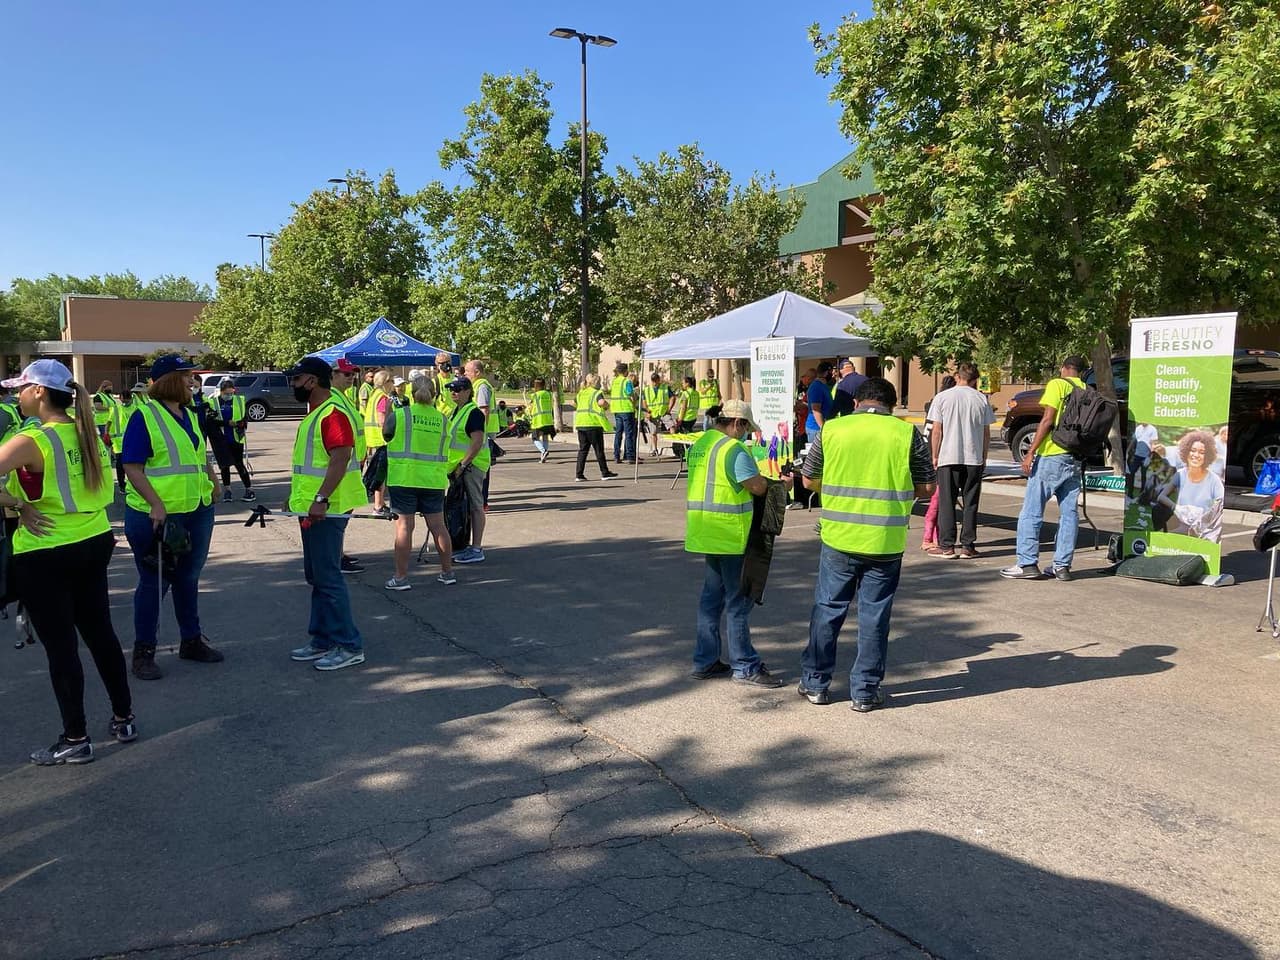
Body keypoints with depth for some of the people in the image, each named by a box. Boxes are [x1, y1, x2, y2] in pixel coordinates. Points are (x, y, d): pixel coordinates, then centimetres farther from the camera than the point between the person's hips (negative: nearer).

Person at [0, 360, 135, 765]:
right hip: (94, 545, 7)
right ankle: (124, 719, 27)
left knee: (60, 646, 4)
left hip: (44, 557, -7)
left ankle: (76, 739, 14)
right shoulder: (88, 435, 3)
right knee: (100, 633, 17)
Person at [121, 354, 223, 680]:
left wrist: (213, 482, 8)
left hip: (198, 512, 7)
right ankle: (143, 653, 15)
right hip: (155, 515, -7)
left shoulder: (190, 415, 11)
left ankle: (192, 641, 29)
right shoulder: (145, 415, -10)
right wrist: (156, 504, -23)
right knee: (154, 582, 2)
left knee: (188, 578, 16)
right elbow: (132, 468, -15)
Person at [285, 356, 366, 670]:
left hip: (326, 510, -11)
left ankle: (349, 647, 1)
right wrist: (299, 499, 25)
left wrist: (321, 500, -30)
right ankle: (322, 640, 25)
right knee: (317, 577, 16)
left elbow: (340, 459, -25)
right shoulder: (316, 412, 16)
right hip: (312, 509, 11)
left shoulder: (333, 414, -16)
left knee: (327, 577, -7)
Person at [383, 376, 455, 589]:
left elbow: (386, 434, 11)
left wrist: (387, 413, 24)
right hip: (434, 480, 3)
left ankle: (401, 577, 4)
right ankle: (448, 572, 20)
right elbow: (445, 452, 9)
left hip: (404, 478, -3)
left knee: (404, 526, 1)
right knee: (438, 526, 10)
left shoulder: (399, 415, -5)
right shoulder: (442, 419, 4)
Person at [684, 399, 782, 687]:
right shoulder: (733, 448, -16)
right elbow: (757, 487, -17)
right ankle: (745, 666, 10)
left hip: (705, 532, 8)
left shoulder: (699, 444, 11)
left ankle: (705, 661, 21)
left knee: (711, 597, 15)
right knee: (738, 601, 1)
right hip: (730, 535, -8)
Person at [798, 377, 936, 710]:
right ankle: (865, 691, 18)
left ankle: (815, 682, 23)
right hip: (886, 542, -1)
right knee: (874, 616, 9)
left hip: (839, 537, 1)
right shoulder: (906, 433, -3)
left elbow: (809, 480, 8)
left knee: (828, 609, 13)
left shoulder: (831, 430, 0)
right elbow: (926, 488, 1)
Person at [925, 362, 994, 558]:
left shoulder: (942, 397, -2)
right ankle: (968, 546, 9)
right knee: (970, 504, 7)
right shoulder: (982, 399, 3)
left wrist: (934, 456, 6)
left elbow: (936, 431, -2)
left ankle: (946, 546, 5)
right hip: (974, 458, 1)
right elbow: (986, 433, 5)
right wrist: (984, 457, 15)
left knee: (946, 503, 5)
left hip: (948, 458, -1)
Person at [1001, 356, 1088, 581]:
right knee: (1069, 513, 9)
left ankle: (1027, 564, -2)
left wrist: (1031, 452, -11)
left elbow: (1048, 420, -12)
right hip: (1075, 458, 6)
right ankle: (1062, 565, 11)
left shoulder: (1057, 384, -4)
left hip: (1052, 455, -6)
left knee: (1032, 511, -1)